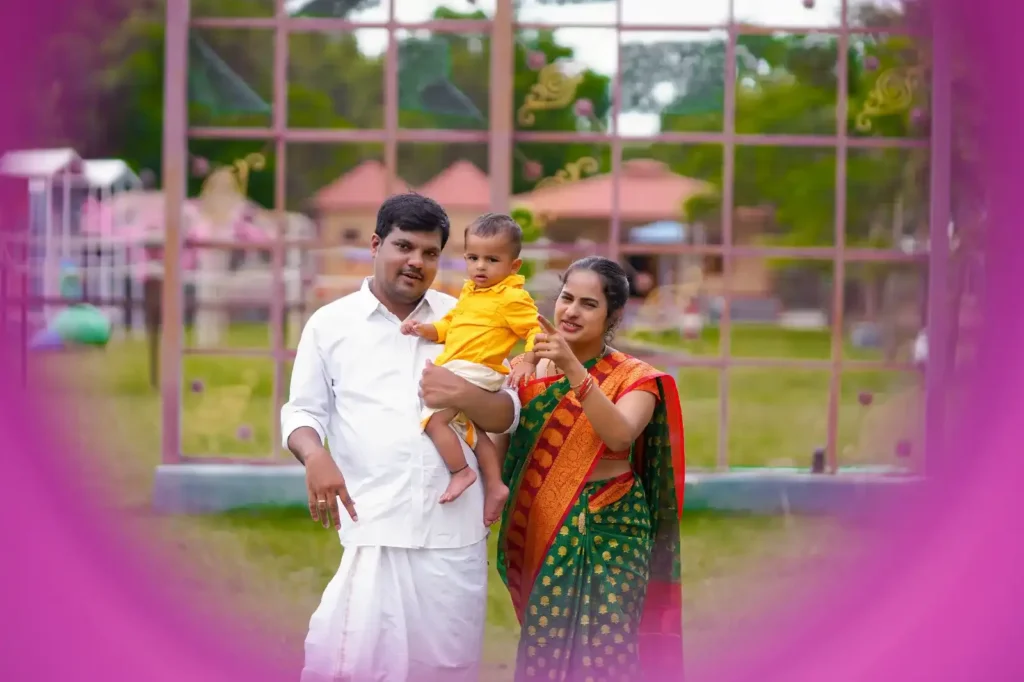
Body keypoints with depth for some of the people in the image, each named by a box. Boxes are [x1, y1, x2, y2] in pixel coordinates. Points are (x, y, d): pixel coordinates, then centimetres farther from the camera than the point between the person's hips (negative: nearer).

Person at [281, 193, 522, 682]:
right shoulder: (330, 323, 6)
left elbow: (507, 415, 11)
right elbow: (303, 412, 6)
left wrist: (465, 397, -11)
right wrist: (315, 456, -16)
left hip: (456, 529, 3)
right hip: (376, 528, -2)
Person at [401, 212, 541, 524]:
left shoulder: (513, 298, -11)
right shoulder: (469, 292, 16)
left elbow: (537, 331, -15)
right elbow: (449, 325, 22)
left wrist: (527, 361, -29)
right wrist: (425, 329, 5)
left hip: (473, 371, -10)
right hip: (457, 371, 10)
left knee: (435, 419, -19)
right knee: (474, 431, 17)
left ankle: (461, 472, -8)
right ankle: (494, 485, 23)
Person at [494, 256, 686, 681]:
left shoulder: (633, 379, -3)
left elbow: (619, 435, -25)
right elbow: (499, 446, 3)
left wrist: (573, 370, -34)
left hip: (609, 533, -3)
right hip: (541, 533, 3)